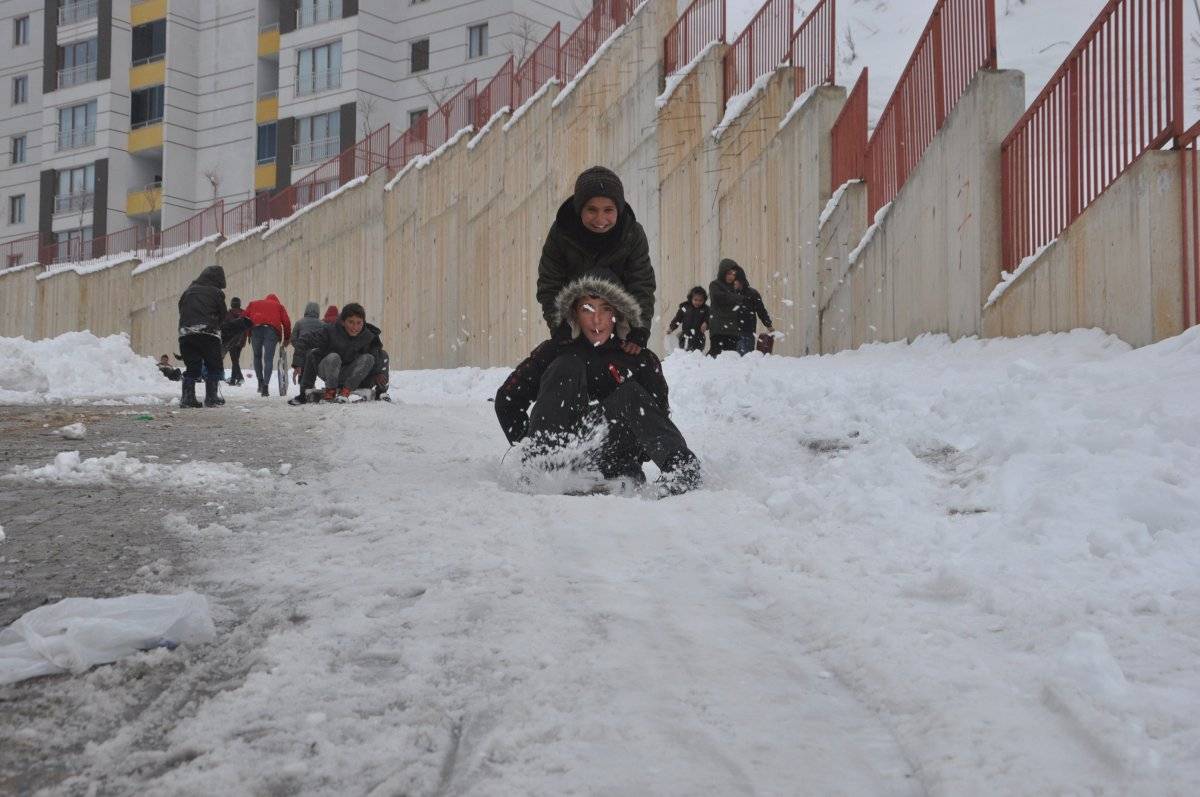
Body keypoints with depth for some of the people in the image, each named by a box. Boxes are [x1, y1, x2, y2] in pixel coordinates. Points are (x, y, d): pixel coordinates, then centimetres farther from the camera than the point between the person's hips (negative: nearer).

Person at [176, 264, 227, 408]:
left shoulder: (188, 291, 22)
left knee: (191, 367, 11)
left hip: (185, 333, 4)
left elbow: (181, 312, 22)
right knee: (214, 366, 6)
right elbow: (222, 316, 11)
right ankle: (211, 396, 1)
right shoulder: (216, 292, 8)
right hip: (208, 333, -4)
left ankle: (188, 397, 4)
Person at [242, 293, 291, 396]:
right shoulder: (278, 306, 24)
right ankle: (265, 385, -13)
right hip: (272, 330, -1)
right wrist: (287, 338, 20)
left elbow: (245, 317, 17)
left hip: (256, 329, 1)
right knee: (268, 359, -1)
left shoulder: (253, 303, 29)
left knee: (257, 356, 18)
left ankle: (260, 382, 13)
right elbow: (286, 322, 13)